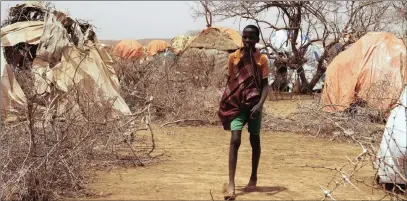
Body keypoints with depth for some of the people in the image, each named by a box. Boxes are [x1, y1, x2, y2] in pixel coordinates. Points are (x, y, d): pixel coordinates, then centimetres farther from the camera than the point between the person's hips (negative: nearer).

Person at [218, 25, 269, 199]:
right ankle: (231, 184, -17)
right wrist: (225, 105, 8)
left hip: (254, 104, 0)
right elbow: (229, 82, 8)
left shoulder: (261, 59, -4)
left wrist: (260, 104, -23)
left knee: (254, 141, 11)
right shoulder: (233, 57, 1)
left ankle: (253, 178, 29)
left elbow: (265, 85, -7)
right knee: (235, 140, -13)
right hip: (237, 104, 0)